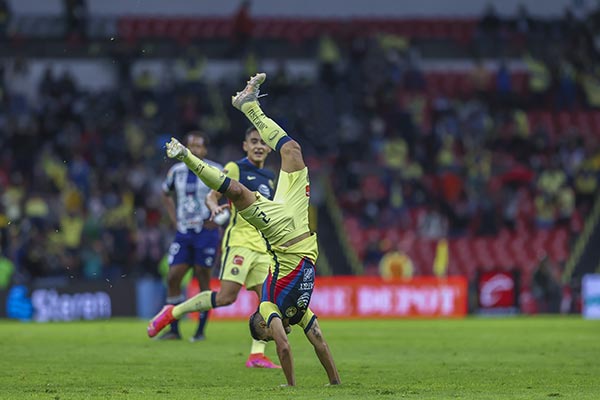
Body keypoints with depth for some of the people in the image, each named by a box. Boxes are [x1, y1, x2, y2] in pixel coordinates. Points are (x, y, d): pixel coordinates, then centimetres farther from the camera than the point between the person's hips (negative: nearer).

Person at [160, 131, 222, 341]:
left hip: (206, 232, -4)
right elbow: (166, 194, 25)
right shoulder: (177, 171, 8)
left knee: (203, 280, -1)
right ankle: (173, 330, 5)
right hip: (183, 232, 4)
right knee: (173, 278, -2)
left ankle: (201, 330, 7)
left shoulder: (215, 172, -5)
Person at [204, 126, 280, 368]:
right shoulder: (235, 169, -2)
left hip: (263, 247, 7)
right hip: (239, 242, -7)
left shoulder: (269, 177, 19)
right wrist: (215, 207, -28)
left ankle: (257, 355, 0)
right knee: (226, 297, -18)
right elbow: (212, 196, -7)